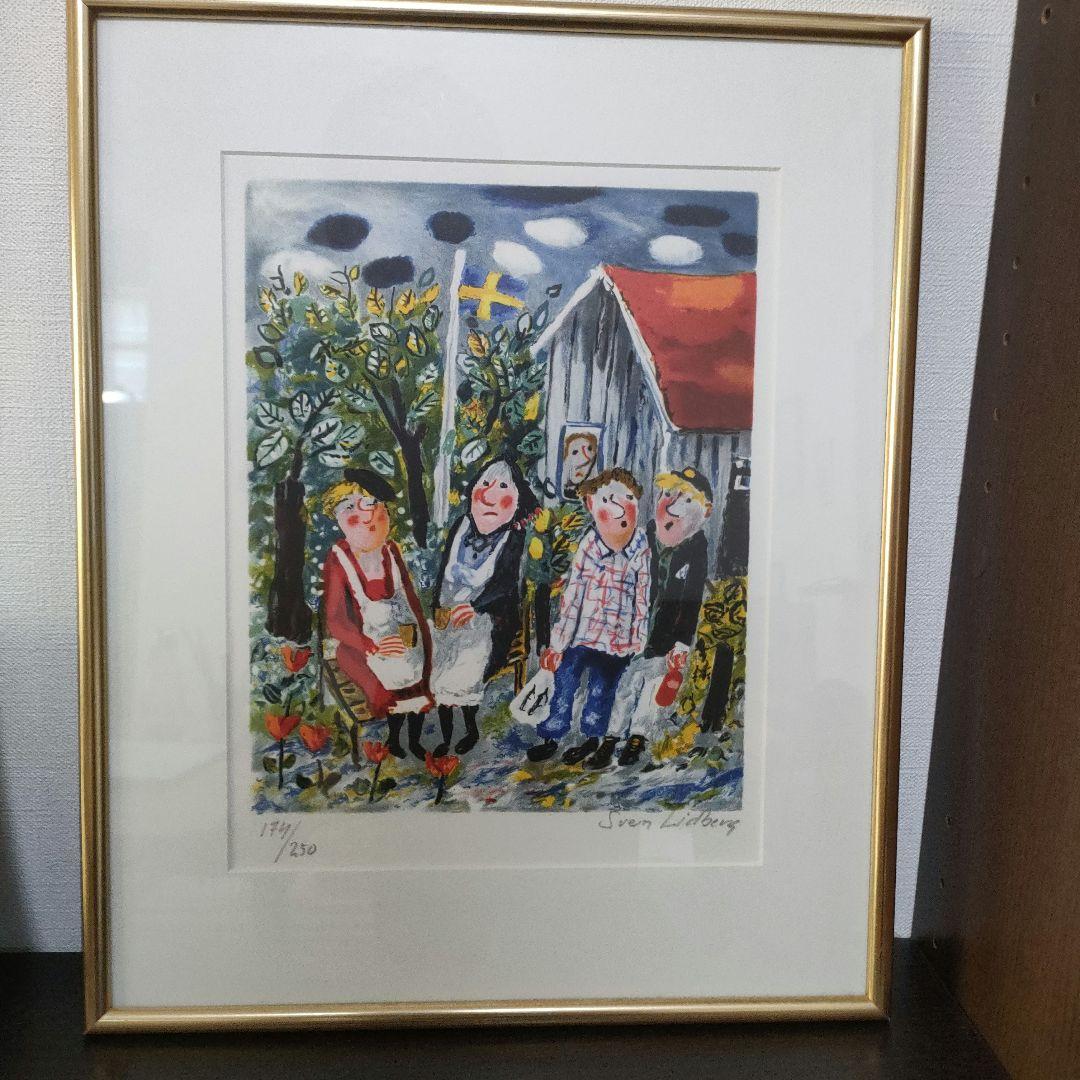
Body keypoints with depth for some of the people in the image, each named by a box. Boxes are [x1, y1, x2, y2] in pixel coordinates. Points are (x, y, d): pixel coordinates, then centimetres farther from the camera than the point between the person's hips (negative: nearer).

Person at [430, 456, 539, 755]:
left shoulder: (514, 538, -6)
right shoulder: (461, 526, 5)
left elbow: (506, 583, -12)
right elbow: (444, 570, 8)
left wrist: (473, 607, -20)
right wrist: (440, 608, -1)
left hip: (482, 621, -4)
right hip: (448, 615, 4)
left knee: (465, 679, -10)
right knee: (440, 676, -1)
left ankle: (472, 731, 13)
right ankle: (446, 736, 14)